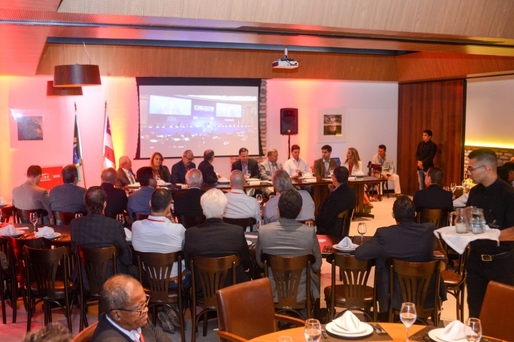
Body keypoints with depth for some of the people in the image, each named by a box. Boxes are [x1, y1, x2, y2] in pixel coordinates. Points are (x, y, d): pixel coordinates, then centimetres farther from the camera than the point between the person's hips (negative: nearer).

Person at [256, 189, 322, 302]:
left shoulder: (263, 231, -19)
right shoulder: (310, 232, -21)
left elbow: (260, 263, -2)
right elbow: (316, 265, -6)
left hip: (273, 293, 0)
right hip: (302, 293, 0)